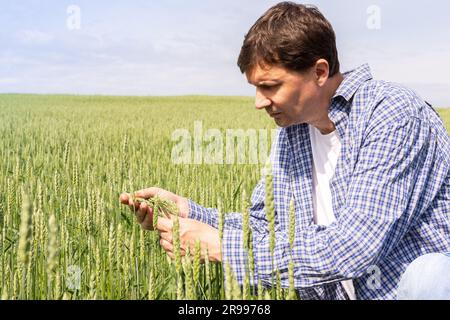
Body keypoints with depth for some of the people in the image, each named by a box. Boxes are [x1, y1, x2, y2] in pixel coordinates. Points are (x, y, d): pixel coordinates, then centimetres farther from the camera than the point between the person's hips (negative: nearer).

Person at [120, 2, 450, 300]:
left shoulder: (397, 117, -20)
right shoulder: (291, 133, 3)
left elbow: (355, 247, -27)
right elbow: (264, 225, 10)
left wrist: (221, 246, -25)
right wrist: (188, 212, -7)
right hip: (336, 293, 6)